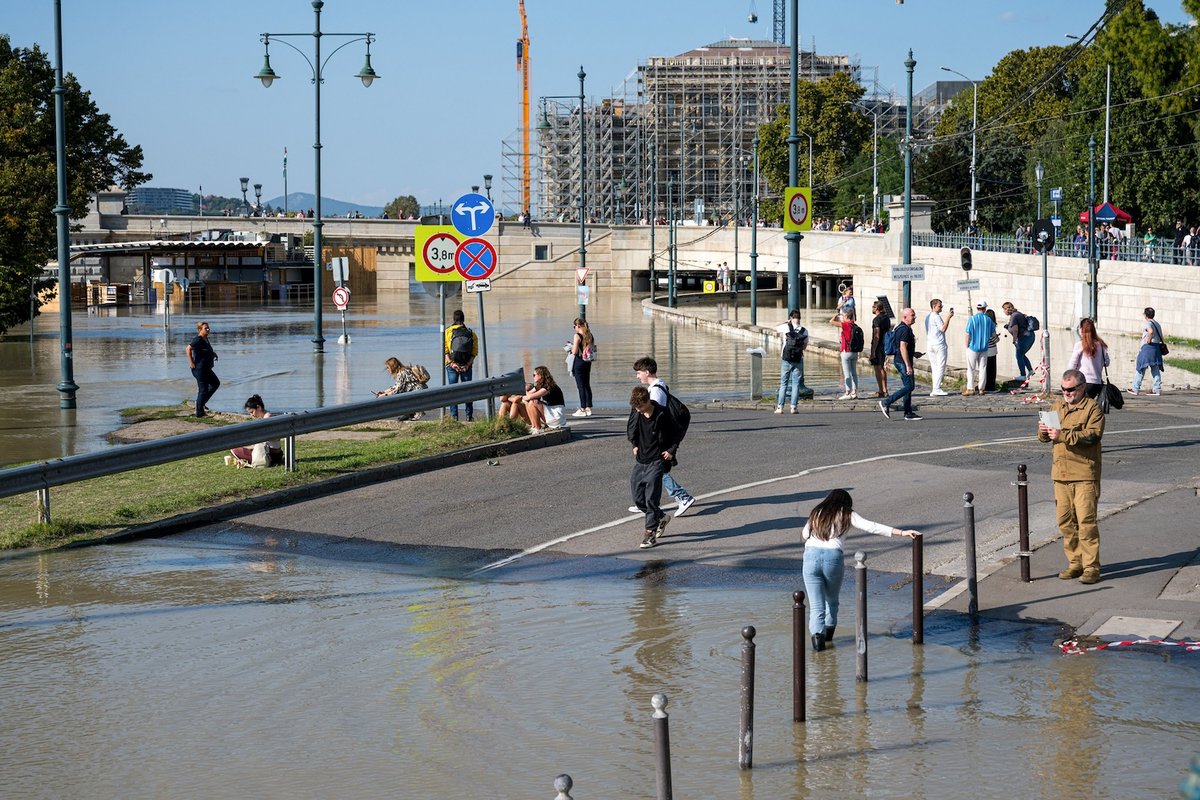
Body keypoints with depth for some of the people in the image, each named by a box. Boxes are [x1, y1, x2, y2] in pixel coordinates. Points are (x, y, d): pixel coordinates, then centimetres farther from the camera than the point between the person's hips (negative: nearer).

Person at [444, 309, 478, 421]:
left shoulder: (448, 331, 0)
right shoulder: (471, 333, 4)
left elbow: (445, 350, -7)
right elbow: (474, 352, -3)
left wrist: (451, 363, -10)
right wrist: (467, 364, -7)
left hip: (452, 365, -1)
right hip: (466, 366, 1)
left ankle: (454, 416, -1)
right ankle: (469, 415, 9)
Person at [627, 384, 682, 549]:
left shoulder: (661, 415, -15)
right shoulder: (635, 412, -2)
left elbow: (676, 432, -1)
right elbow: (630, 430, 18)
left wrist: (671, 451, -8)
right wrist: (634, 445, 9)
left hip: (656, 461, -6)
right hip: (640, 460, 6)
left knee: (651, 498, -10)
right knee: (637, 498, 7)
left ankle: (650, 533, -4)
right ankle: (661, 518, 29)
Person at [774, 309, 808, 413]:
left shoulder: (786, 327, -8)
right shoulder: (804, 330, -2)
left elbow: (776, 327, 11)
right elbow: (805, 347, 7)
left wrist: (787, 322, 15)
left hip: (786, 359, -1)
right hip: (798, 360, 1)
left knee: (783, 384, 7)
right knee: (796, 384, 6)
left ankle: (780, 407, 5)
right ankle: (793, 407, 1)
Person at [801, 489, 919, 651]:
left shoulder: (817, 513, 21)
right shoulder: (847, 515, 13)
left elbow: (804, 535, 28)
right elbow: (872, 527, 4)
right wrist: (901, 533, 3)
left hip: (811, 555, 1)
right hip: (833, 557, -1)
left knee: (816, 605, 4)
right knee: (832, 599, 24)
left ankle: (817, 633, -14)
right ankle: (829, 631, 34)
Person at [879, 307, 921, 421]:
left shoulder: (900, 328, 16)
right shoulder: (905, 330, -17)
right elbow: (903, 348, -24)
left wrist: (913, 353, 24)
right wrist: (908, 365, -25)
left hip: (901, 361, 11)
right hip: (903, 361, -11)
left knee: (909, 386, 11)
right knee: (909, 386, -10)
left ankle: (908, 413, 11)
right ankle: (886, 402, -11)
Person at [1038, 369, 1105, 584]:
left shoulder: (1092, 408, -3)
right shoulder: (1056, 407, 17)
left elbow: (1093, 435, -18)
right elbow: (1045, 437, 20)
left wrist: (1063, 436, -26)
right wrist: (1044, 431, -5)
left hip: (1084, 474, -6)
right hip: (1060, 474, 6)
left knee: (1086, 520, -8)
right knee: (1066, 521, 8)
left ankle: (1091, 567, -5)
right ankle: (1075, 563, 17)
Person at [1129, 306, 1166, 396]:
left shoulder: (1147, 323, -8)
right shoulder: (1157, 324, 16)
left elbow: (1151, 331, -30)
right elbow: (1161, 338, 16)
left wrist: (1148, 340, -18)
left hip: (1147, 347, -7)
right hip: (1157, 347, 7)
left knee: (1141, 368, 2)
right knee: (1155, 369, 6)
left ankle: (1135, 389, 6)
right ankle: (1157, 389, 1)